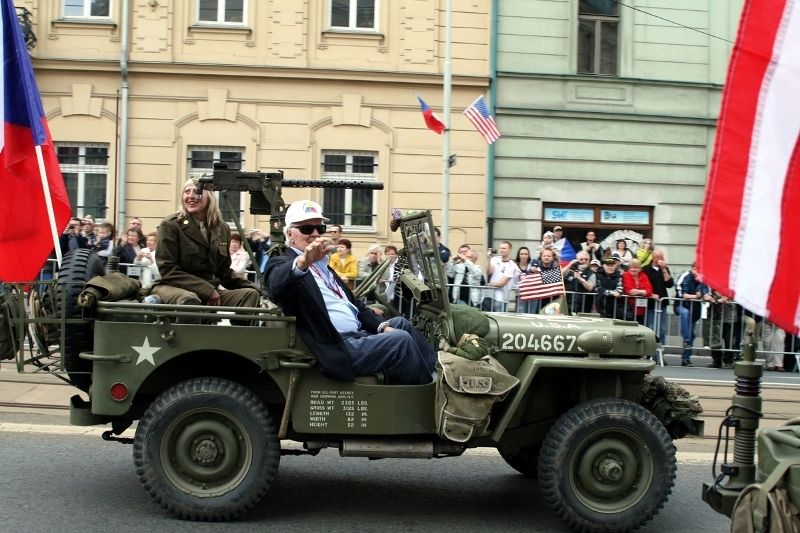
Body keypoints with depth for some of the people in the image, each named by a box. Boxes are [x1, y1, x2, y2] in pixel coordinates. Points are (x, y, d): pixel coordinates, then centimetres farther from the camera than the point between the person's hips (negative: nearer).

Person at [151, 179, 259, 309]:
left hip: (209, 292, 6)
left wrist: (251, 286, 3)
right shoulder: (170, 225, -5)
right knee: (190, 300, -38)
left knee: (250, 293, -14)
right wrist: (207, 290, -18)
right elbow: (168, 270, -12)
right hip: (172, 288, -5)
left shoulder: (222, 229, 12)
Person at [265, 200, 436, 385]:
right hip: (338, 349, -9)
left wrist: (382, 326, 5)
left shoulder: (322, 265, 22)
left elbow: (352, 302, 21)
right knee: (401, 341, -18)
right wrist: (303, 261, -51)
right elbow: (276, 288, -30)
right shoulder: (281, 264, -5)